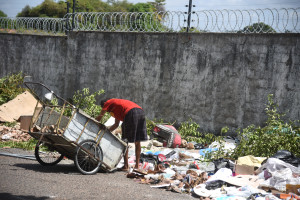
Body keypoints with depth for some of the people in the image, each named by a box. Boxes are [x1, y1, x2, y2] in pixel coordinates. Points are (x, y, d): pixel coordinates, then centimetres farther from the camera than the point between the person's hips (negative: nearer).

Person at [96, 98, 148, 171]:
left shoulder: (108, 103, 17)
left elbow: (99, 118, 17)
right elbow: (116, 124, 41)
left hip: (131, 113, -8)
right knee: (137, 142, 11)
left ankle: (126, 165, 3)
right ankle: (137, 165, 15)